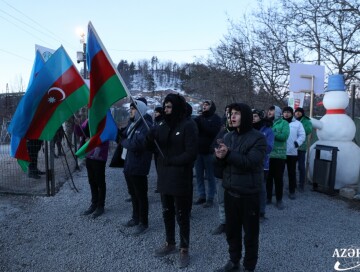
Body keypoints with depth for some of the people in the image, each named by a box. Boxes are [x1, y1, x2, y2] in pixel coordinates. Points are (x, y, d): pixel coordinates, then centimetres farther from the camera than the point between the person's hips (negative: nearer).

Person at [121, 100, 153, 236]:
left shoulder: (146, 125, -16)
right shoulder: (131, 124, 13)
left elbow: (137, 143, -27)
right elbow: (123, 137, 11)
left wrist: (123, 142, -11)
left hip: (138, 167, -9)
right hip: (128, 165, 9)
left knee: (141, 195, 4)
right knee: (133, 194, 20)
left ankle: (143, 223, 18)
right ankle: (136, 218, 37)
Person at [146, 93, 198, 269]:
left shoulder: (188, 125, -12)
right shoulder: (163, 125, 7)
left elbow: (191, 154, -16)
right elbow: (152, 146, 4)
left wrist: (170, 161, -15)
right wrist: (150, 137, -16)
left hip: (181, 178, -6)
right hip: (164, 176, 6)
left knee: (182, 215, 6)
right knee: (167, 212, 18)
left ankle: (184, 249, 24)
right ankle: (170, 244, 37)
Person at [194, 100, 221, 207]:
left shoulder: (216, 118, -2)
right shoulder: (199, 118, 12)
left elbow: (214, 132, -17)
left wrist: (202, 123, -17)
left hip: (209, 151, -5)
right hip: (198, 150, 5)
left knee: (210, 176, 2)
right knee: (199, 175, 10)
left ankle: (210, 198, 11)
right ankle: (201, 196, 21)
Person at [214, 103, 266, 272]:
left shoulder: (258, 138, -10)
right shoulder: (228, 136, 7)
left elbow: (250, 162, -23)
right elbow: (222, 164, 7)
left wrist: (228, 154, -26)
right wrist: (220, 157, -15)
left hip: (249, 193, -5)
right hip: (230, 191, 5)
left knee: (250, 232, 11)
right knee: (231, 230, 18)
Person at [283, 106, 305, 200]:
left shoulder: (297, 124, 4)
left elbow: (302, 135, 1)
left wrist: (297, 143, -14)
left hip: (292, 152, -1)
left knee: (292, 172, 7)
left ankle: (292, 191, 18)